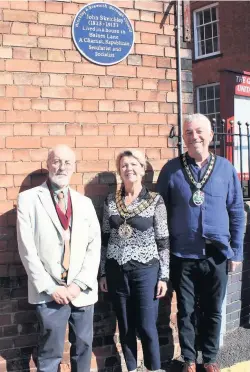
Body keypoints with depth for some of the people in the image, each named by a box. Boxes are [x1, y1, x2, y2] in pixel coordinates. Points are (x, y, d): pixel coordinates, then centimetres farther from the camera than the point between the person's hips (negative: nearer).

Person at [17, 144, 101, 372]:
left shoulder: (85, 203, 10)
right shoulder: (29, 199, -1)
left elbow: (94, 246, 4)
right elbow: (27, 249, -6)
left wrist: (79, 284, -8)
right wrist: (50, 287, -10)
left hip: (82, 291, 4)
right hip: (49, 291, -3)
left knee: (83, 347, 14)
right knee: (50, 353, 6)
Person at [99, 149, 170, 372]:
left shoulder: (155, 200, -5)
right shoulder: (111, 201, 3)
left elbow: (163, 241, -3)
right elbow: (105, 239, 8)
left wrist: (163, 276, -5)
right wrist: (103, 273, 7)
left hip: (145, 271, -3)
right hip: (116, 272, 3)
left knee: (146, 327, 1)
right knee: (125, 327, 12)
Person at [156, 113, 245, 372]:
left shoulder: (225, 168, -1)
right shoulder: (171, 169, -3)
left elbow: (237, 213, 3)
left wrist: (236, 251, 1)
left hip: (217, 255, 1)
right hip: (182, 256, 0)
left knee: (213, 311, 14)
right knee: (185, 311, 12)